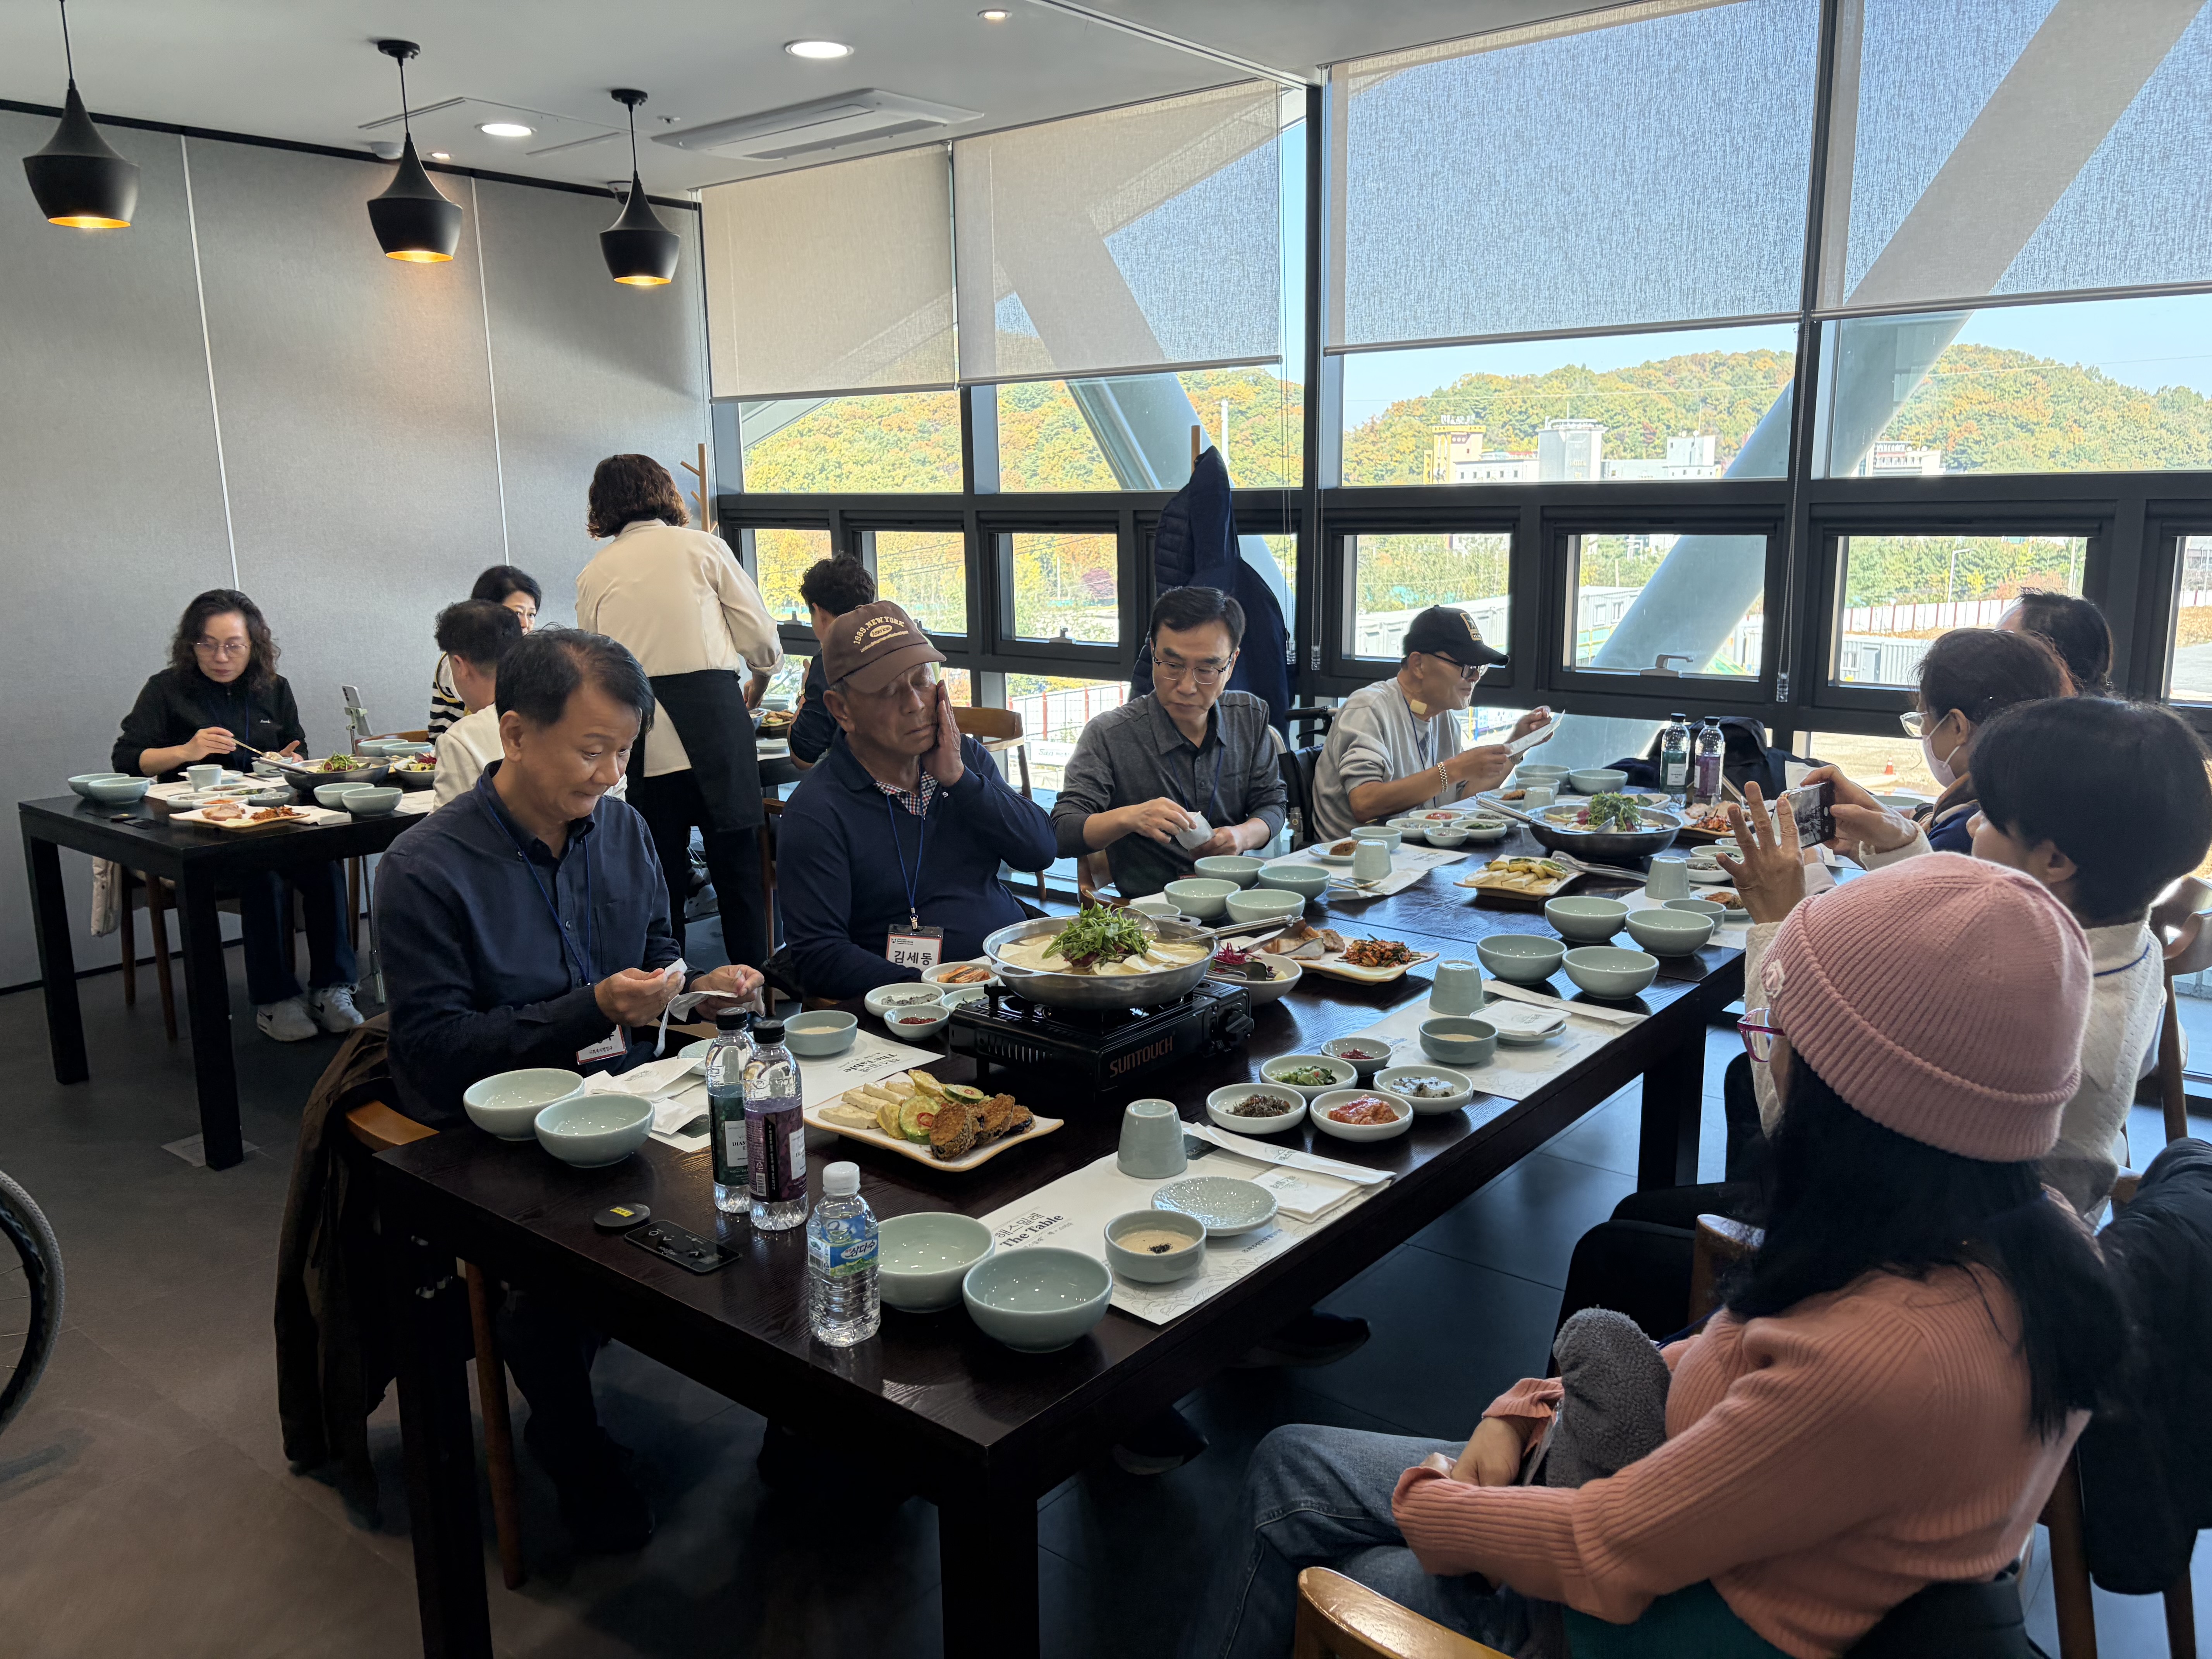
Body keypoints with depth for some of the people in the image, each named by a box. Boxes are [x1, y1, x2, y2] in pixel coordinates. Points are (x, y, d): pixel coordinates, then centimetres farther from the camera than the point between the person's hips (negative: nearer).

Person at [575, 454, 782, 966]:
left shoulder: (593, 575, 15)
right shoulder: (703, 547, 8)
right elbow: (762, 641, 6)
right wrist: (755, 693, 25)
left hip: (637, 734, 2)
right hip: (713, 716, -2)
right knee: (738, 869, 4)